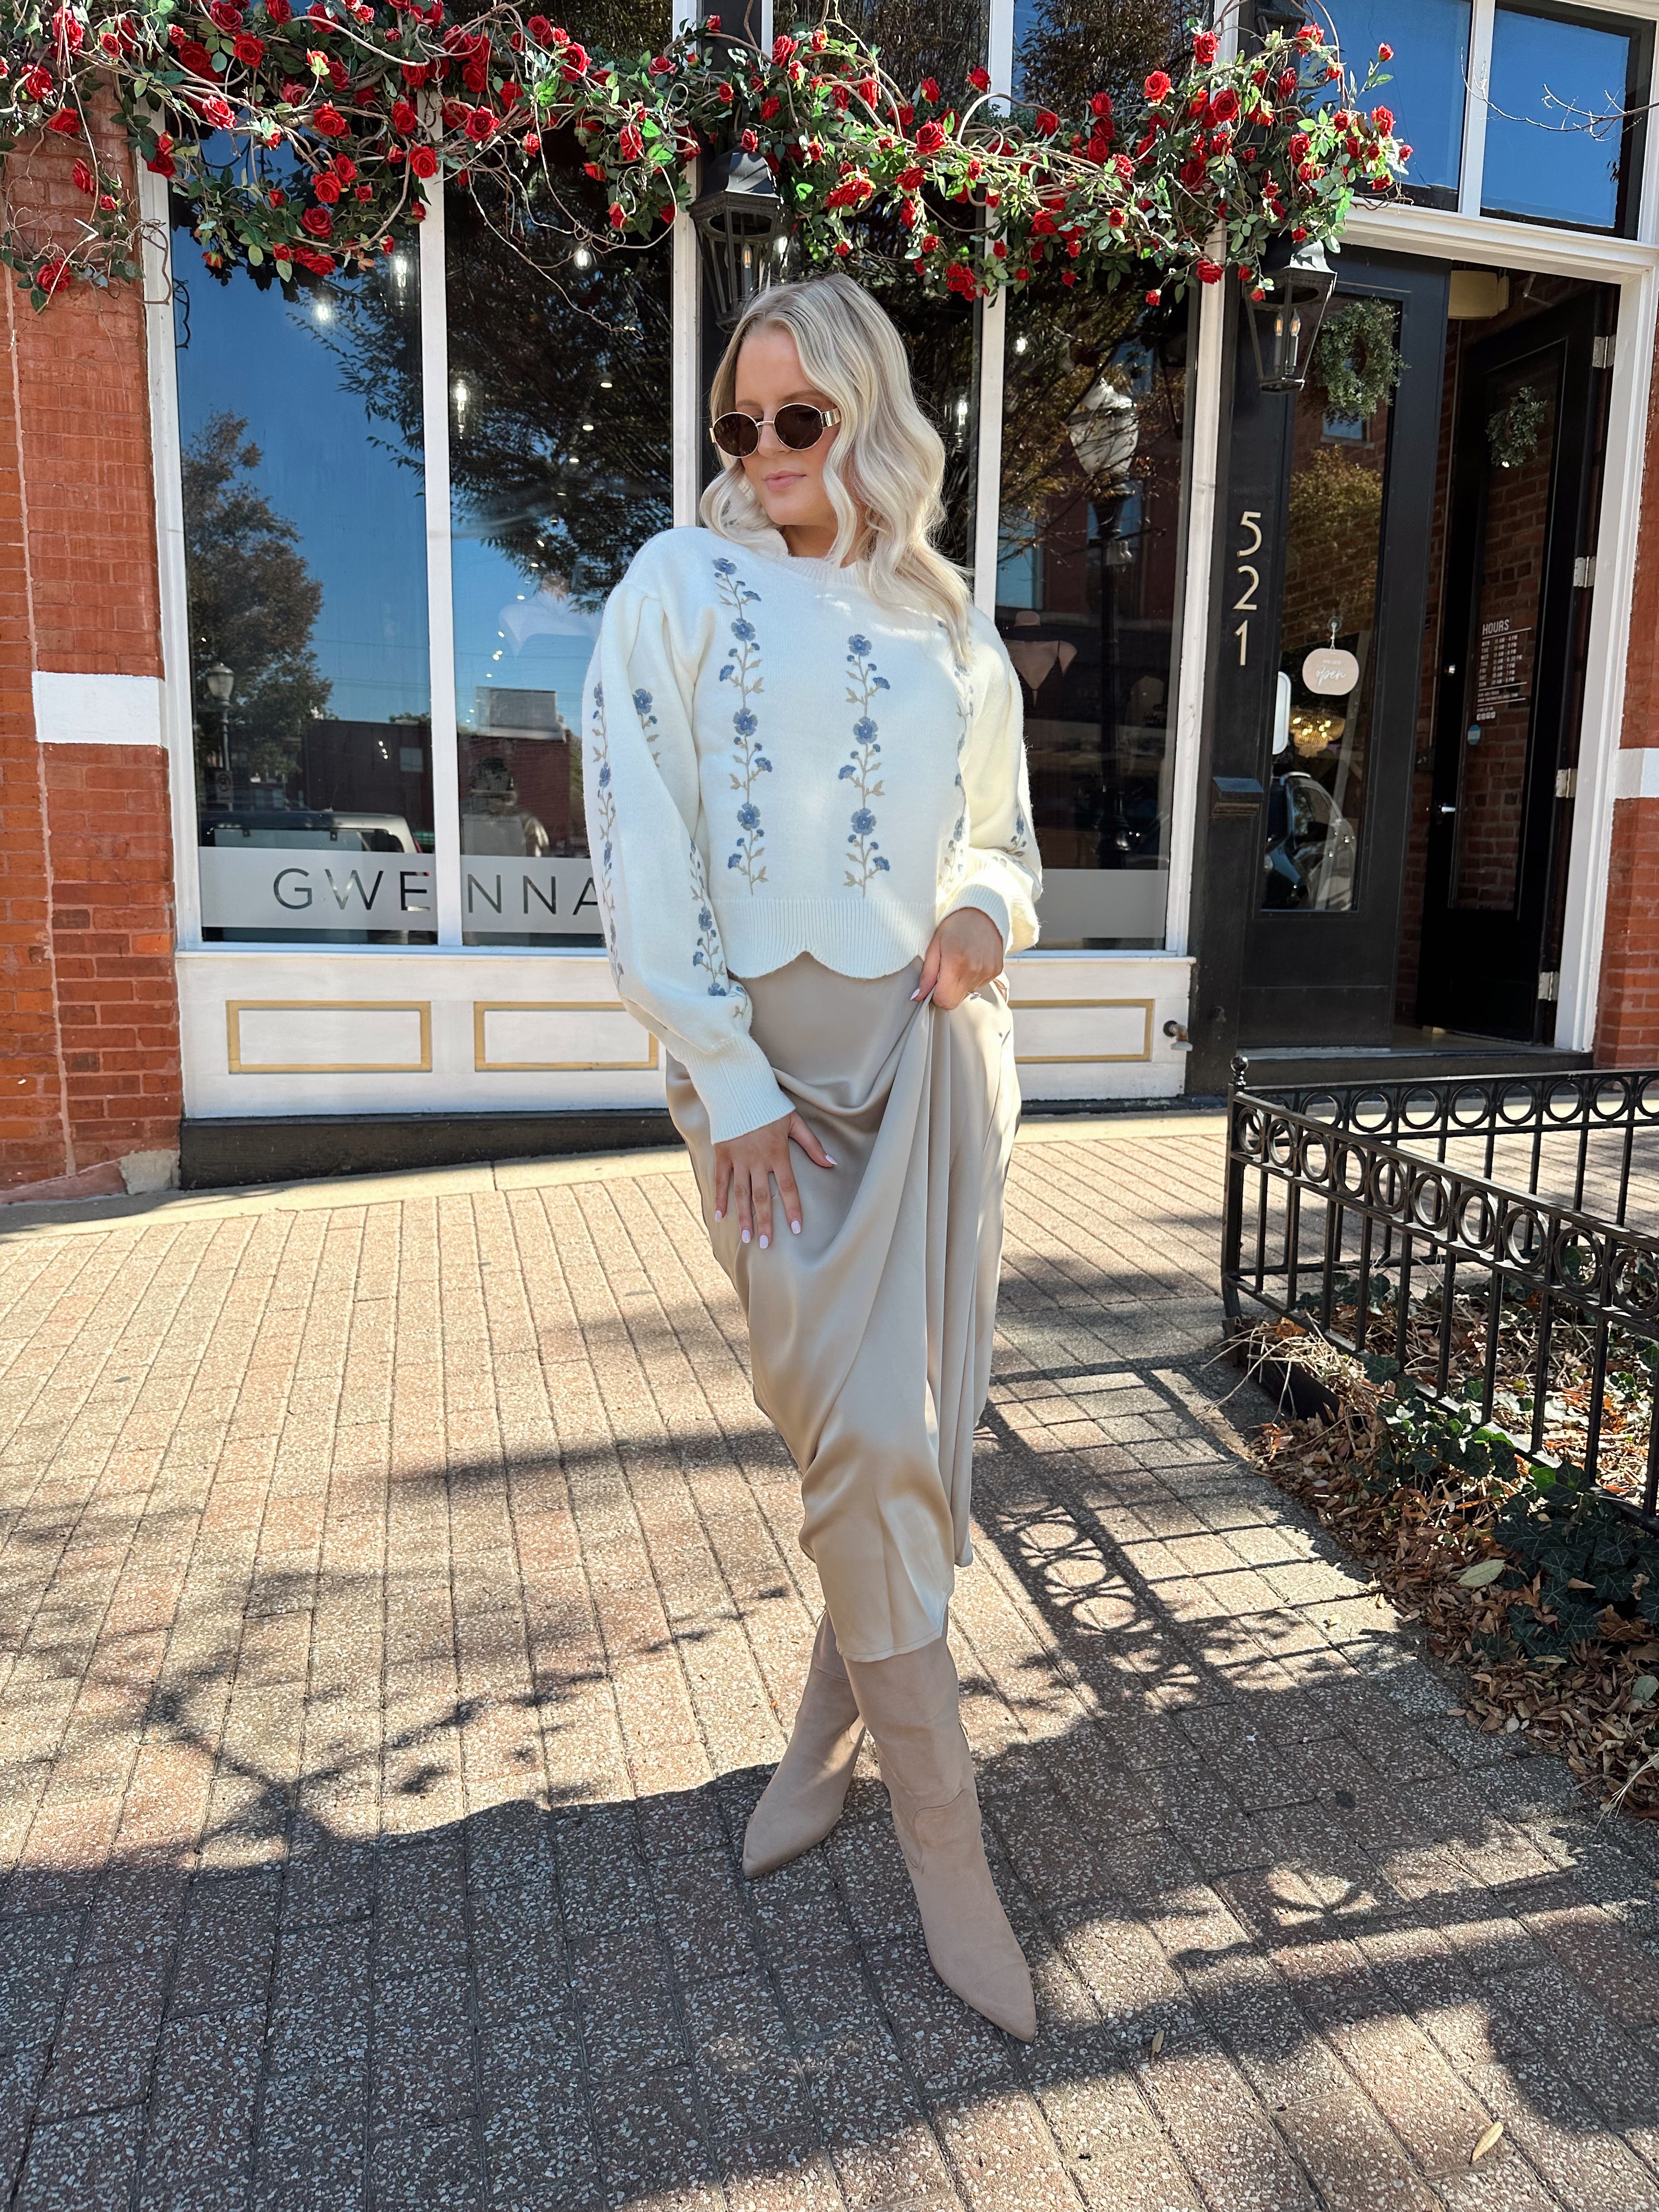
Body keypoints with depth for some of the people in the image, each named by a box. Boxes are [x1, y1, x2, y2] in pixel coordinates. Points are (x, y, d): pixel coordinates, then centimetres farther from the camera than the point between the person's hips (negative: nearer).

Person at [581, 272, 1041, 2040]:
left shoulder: (948, 626, 14)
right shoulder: (681, 587, 2)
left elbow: (1005, 832, 22)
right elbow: (641, 849, -6)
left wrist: (988, 911, -3)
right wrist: (724, 1078, -12)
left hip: (937, 1046, 4)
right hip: (771, 1055, -3)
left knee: (908, 1432, 6)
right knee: (867, 1440, -5)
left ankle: (826, 1735, 30)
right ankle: (944, 1841, 11)